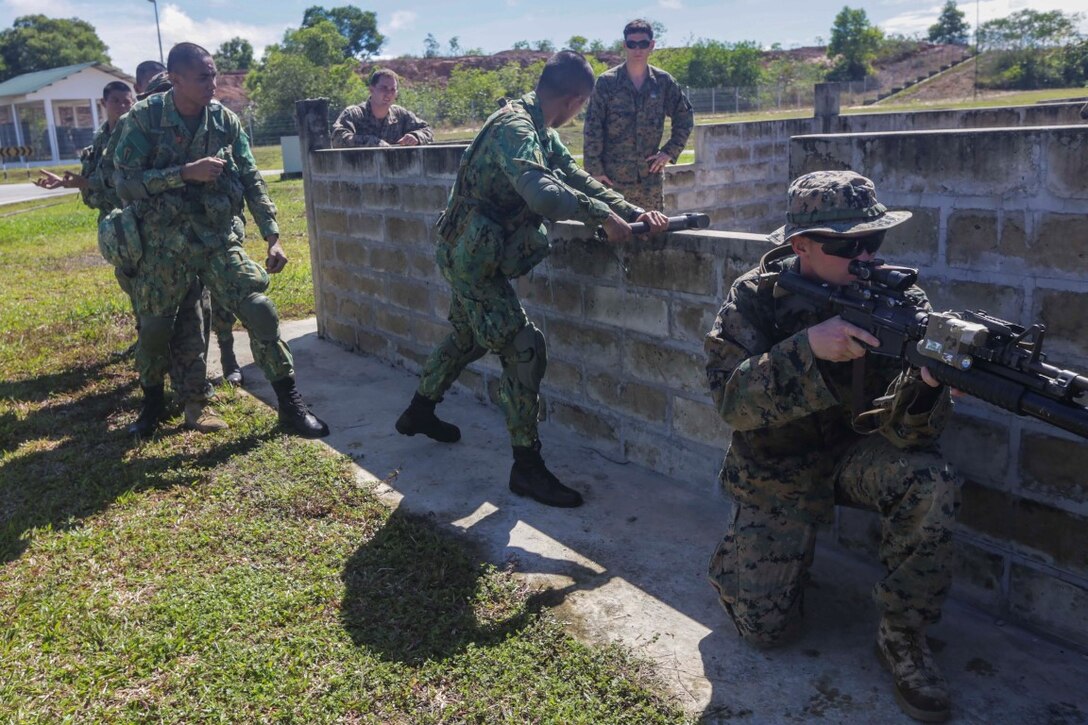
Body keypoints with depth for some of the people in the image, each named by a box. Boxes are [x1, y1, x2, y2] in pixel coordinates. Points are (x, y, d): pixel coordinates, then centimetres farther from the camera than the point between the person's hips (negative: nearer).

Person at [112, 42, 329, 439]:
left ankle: (291, 406, -3)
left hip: (219, 238, 1)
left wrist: (273, 237, -4)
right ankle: (152, 403, 35)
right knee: (154, 327, 8)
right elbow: (125, 184, -15)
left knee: (260, 310, -12)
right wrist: (186, 172, -24)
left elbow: (251, 181, 2)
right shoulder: (143, 118, -9)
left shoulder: (226, 120, -2)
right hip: (164, 244, -1)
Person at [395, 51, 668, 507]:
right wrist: (604, 216, -34)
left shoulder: (542, 132, 8)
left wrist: (634, 212, -4)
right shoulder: (515, 128, -23)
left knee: (467, 338, 26)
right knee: (524, 349, -10)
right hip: (471, 256, -11)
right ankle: (526, 467, -2)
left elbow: (577, 178, 7)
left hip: (469, 254, 11)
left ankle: (419, 413, 45)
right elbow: (543, 193, -41)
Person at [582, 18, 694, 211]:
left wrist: (670, 151, 4)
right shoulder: (607, 82, -3)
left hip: (651, 175, 3)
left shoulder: (663, 82, 5)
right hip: (613, 176, -3)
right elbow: (592, 128, -4)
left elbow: (685, 117, 15)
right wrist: (594, 169, -8)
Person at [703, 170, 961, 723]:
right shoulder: (755, 298, -16)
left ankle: (902, 638, -9)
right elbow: (730, 400, -29)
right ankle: (746, 555, 28)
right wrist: (809, 346, -43)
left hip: (857, 450, 2)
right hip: (778, 472, -1)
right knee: (766, 627, -7)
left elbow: (905, 432, -21)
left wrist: (925, 384, -44)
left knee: (930, 483, -31)